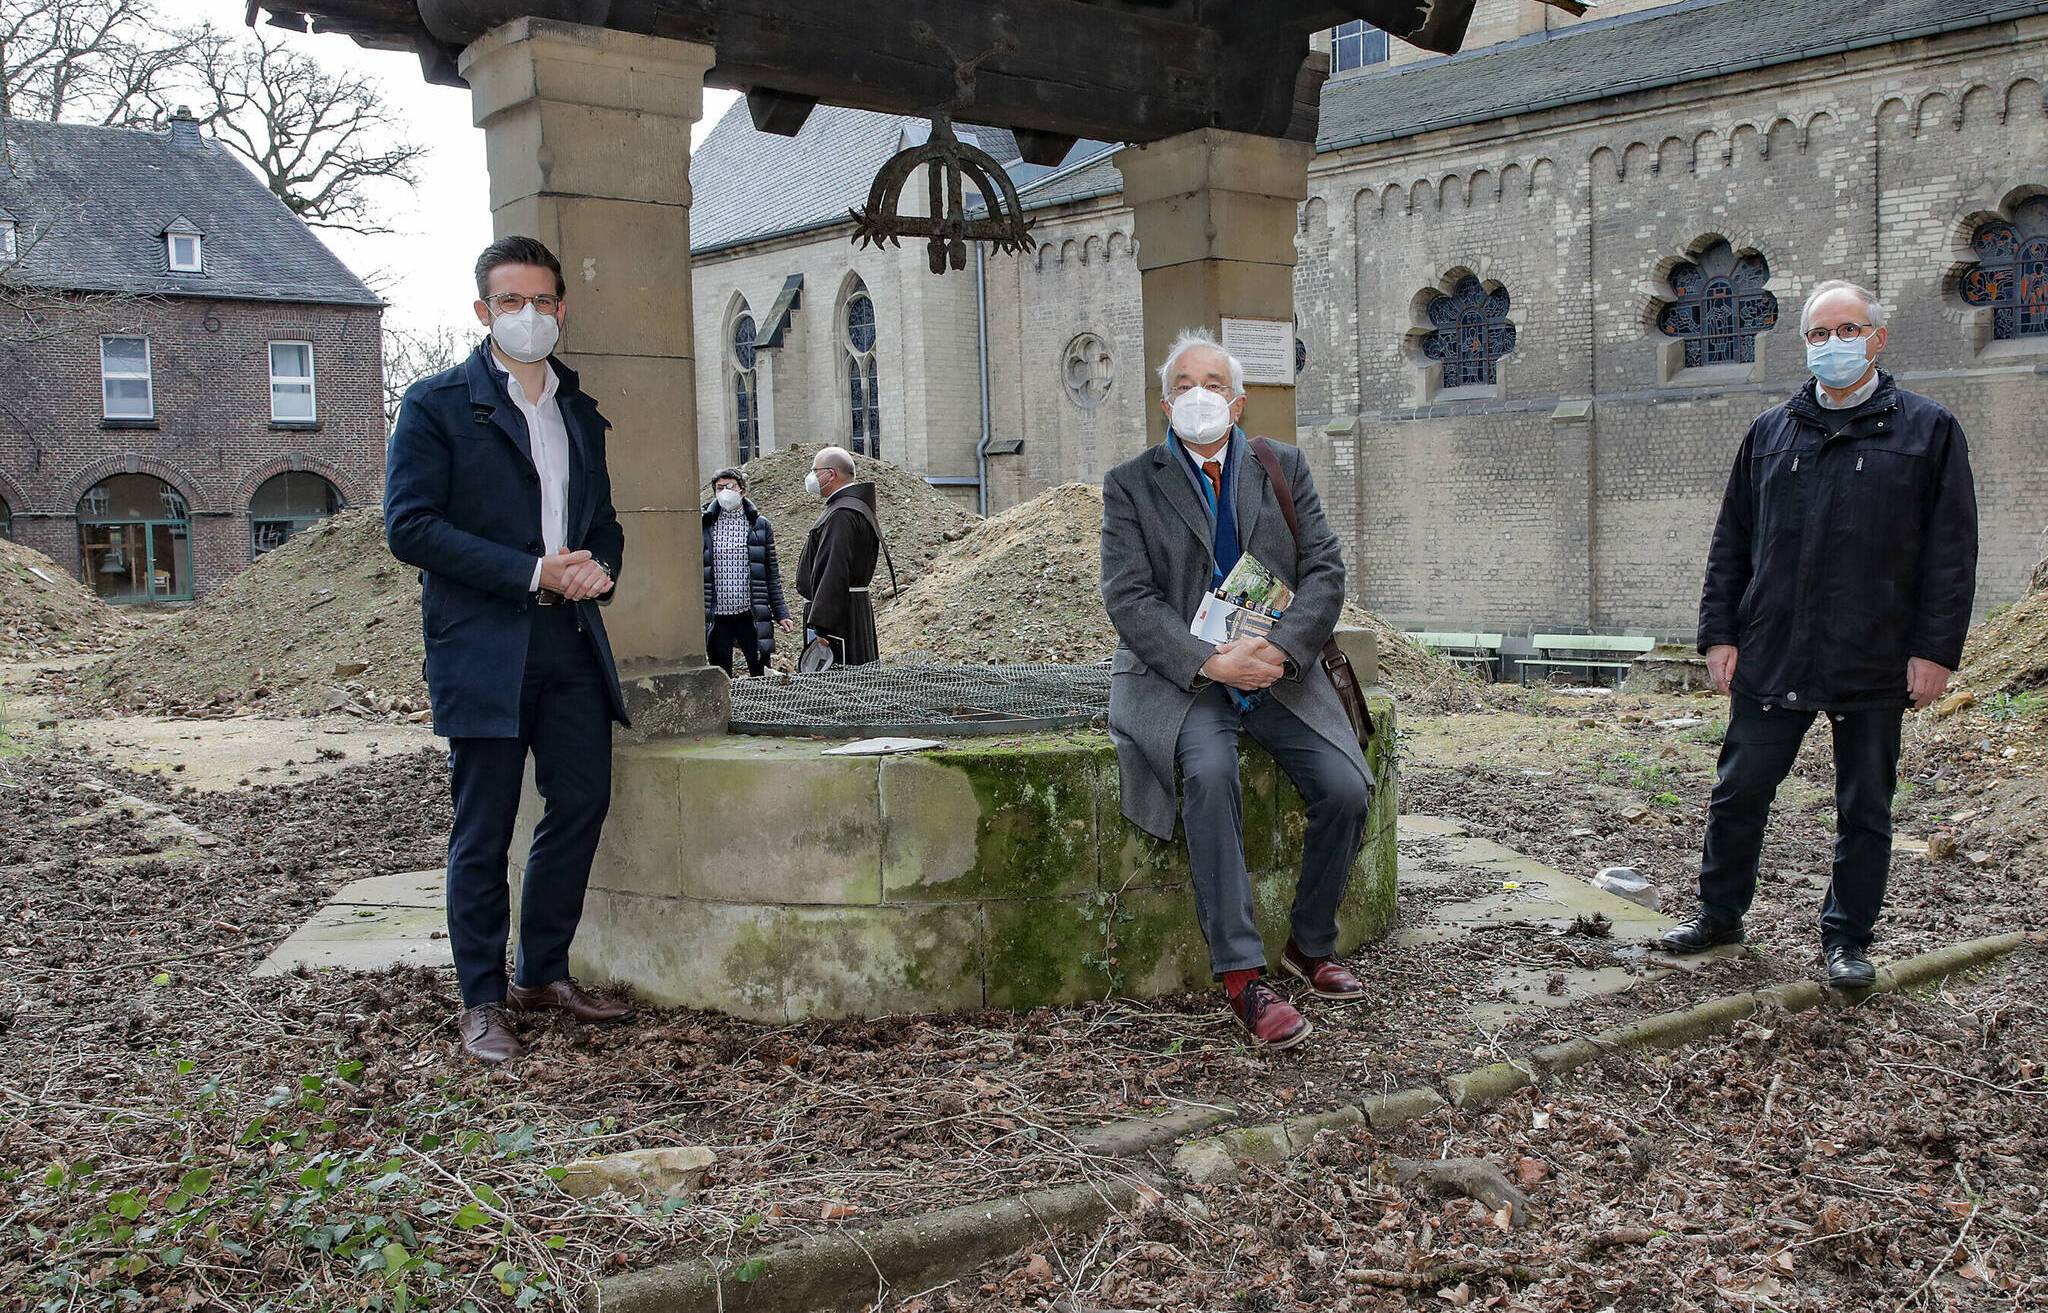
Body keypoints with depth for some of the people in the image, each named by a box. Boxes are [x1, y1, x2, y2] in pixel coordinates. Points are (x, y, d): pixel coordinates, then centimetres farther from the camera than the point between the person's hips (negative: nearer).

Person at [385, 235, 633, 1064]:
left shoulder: (580, 413, 17)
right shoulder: (436, 404, -2)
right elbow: (410, 526, -10)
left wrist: (600, 567, -1)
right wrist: (531, 573, -16)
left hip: (572, 641, 6)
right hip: (482, 645, -6)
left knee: (583, 804, 8)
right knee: (483, 830, 1)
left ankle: (543, 973, 24)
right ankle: (483, 1001, 11)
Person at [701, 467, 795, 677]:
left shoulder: (760, 525, 5)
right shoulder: (703, 526, 5)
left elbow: (772, 574, 7)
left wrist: (781, 613, 2)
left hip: (752, 615, 0)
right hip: (717, 618, 0)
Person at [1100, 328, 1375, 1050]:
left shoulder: (1284, 468, 11)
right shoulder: (1131, 484, 3)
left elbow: (1325, 571, 3)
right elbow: (1130, 597, -7)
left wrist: (1280, 649, -15)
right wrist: (1209, 663, -20)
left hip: (1278, 668, 3)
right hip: (1179, 674, -3)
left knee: (1346, 788, -18)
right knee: (1209, 771, -33)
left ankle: (1311, 944, 7)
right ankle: (1241, 974, -27)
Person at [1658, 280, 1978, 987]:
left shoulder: (1928, 429, 2)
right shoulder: (1769, 432, 9)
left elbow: (1951, 551, -2)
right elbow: (1731, 544, 11)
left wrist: (1934, 650, -8)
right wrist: (1720, 635, 3)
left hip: (1875, 665, -2)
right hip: (1769, 659, 2)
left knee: (1864, 810, 9)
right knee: (1739, 794, 9)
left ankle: (1847, 939, 22)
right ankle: (1720, 914, 26)